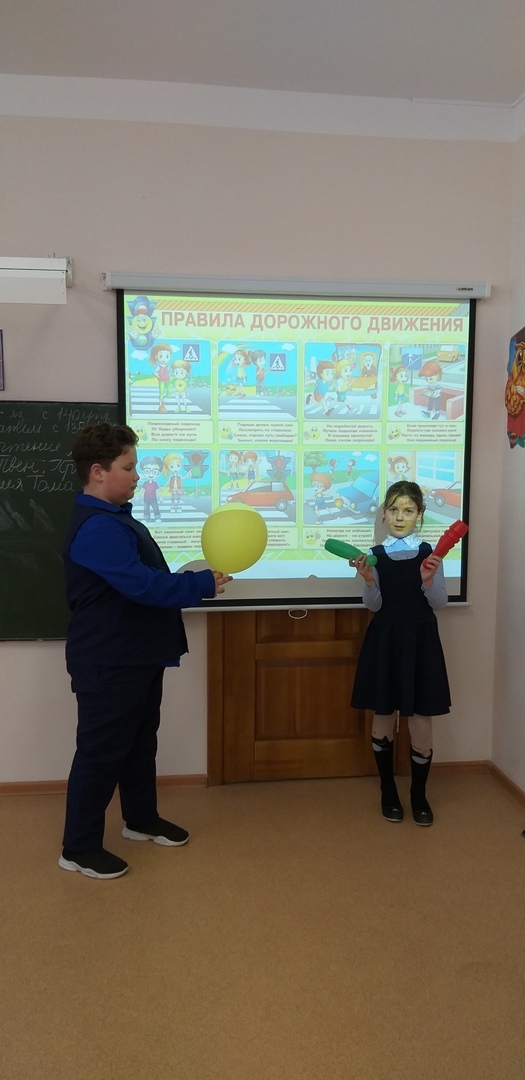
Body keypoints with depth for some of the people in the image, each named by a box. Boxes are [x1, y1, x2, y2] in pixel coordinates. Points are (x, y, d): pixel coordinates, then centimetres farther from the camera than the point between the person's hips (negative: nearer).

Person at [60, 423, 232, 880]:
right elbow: (142, 585, -30)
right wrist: (204, 584, -20)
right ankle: (79, 847, 16)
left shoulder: (116, 519, 13)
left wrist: (196, 581, 5)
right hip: (109, 662, -10)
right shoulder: (97, 527, -23)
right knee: (101, 750, 1)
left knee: (140, 741, 21)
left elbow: (145, 579, 17)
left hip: (138, 655, 11)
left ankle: (142, 819, 38)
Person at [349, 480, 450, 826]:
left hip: (420, 641, -1)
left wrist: (428, 580, -22)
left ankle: (419, 795, 24)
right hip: (385, 640, 1)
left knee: (421, 717, 3)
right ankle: (389, 792, 29)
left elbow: (440, 604, -4)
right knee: (383, 716, 10)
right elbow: (374, 606, -4)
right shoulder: (376, 555, -1)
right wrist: (368, 580, -22)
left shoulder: (430, 553, -2)